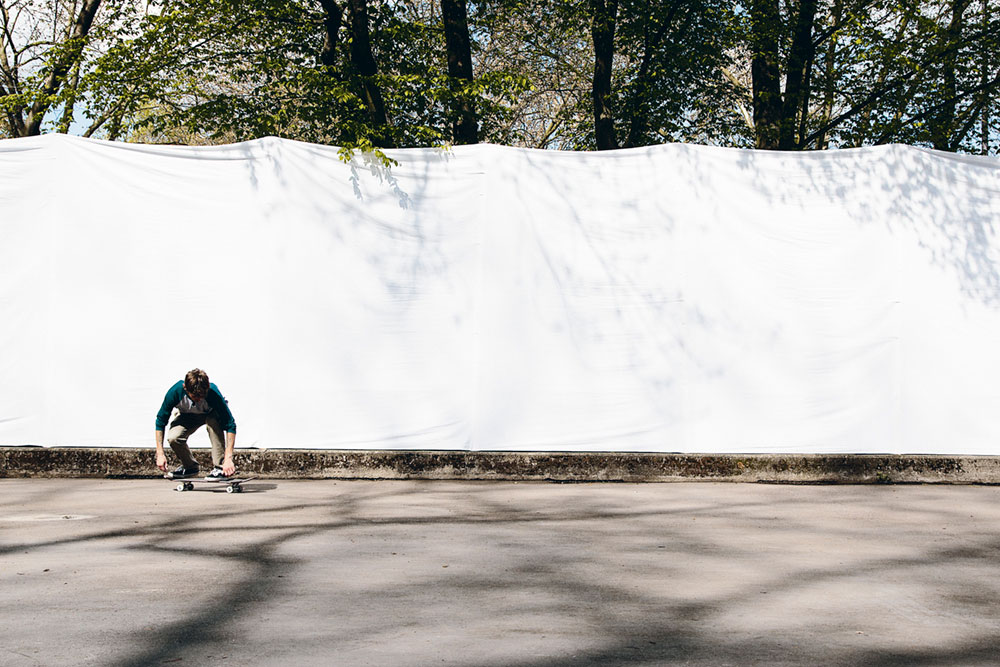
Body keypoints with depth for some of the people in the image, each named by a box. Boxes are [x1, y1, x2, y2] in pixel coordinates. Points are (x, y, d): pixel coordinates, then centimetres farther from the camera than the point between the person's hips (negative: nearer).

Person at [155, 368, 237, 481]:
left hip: (211, 414, -2)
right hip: (187, 416, 2)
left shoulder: (213, 393, -38)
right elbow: (160, 422, -21)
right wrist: (160, 454, -24)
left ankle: (220, 467, -24)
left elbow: (230, 425, -36)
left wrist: (228, 458, -43)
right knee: (173, 438, -26)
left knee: (214, 421, -37)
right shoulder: (175, 392, -34)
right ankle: (190, 467, 4)